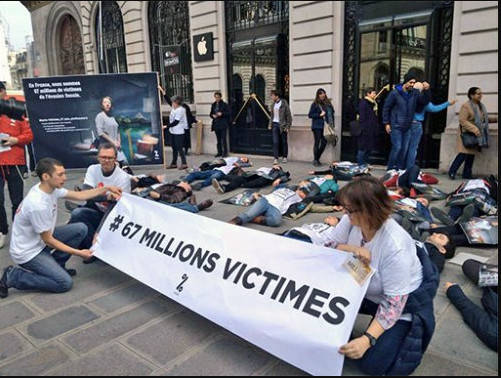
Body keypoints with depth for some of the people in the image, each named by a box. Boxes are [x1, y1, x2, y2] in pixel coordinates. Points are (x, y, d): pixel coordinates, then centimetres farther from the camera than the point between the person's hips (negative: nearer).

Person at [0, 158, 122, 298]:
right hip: (27, 252, -8)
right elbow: (48, 240, -22)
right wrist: (78, 253, -16)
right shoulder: (38, 205, -32)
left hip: (41, 240, 9)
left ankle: (55, 266, 12)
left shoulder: (50, 188, -9)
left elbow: (79, 195, 6)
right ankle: (13, 276, 0)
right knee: (65, 283, -14)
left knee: (81, 229, -2)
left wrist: (106, 189, 4)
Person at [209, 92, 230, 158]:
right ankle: (219, 152, 17)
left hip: (223, 124, -5)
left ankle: (225, 152, 0)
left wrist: (222, 114, -18)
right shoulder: (213, 105, 13)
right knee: (218, 139, 10)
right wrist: (213, 115, -3)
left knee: (223, 139, -6)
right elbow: (210, 114, 19)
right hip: (216, 124, 5)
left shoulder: (224, 104, -2)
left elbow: (228, 113, -5)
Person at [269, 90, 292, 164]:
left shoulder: (284, 103, -8)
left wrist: (288, 126, -11)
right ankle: (276, 158, -4)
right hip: (275, 124, 4)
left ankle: (284, 157, 20)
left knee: (284, 141, 6)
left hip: (282, 125, -4)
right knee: (275, 142, -4)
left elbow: (288, 115, -8)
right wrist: (270, 124, 9)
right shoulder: (273, 104, 9)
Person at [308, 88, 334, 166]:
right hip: (317, 126, -4)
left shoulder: (328, 103, 9)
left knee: (324, 142, 2)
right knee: (317, 143, -1)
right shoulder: (315, 104, -2)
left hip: (325, 127, 4)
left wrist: (332, 124, 7)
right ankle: (315, 160, 7)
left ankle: (317, 159, 17)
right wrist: (319, 115, -11)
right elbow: (310, 115, -3)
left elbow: (332, 113, 15)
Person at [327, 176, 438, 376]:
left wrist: (368, 339, -37)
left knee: (372, 365, -8)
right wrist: (354, 250, -29)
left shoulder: (395, 247, -37)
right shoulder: (351, 220, -20)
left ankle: (417, 327, 14)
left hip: (404, 299, -5)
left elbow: (394, 302, -31)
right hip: (366, 290, 6)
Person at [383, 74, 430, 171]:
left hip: (407, 127, 5)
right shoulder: (395, 93, -8)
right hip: (396, 126, -5)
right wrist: (386, 123, -7)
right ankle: (390, 169, 2)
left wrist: (426, 91, -8)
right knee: (397, 147, -10)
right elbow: (386, 108, -4)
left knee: (404, 148, 8)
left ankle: (400, 169, 18)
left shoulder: (415, 93, 4)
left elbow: (425, 101, 9)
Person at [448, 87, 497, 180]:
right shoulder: (466, 106, -14)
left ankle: (467, 174, 16)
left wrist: (495, 119, 11)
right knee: (464, 154, -13)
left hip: (476, 135, 8)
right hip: (467, 134, -8)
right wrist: (474, 129, -25)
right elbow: (462, 120, -20)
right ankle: (452, 172, -3)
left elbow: (483, 119, 23)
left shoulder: (480, 106, 13)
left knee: (472, 154, 9)